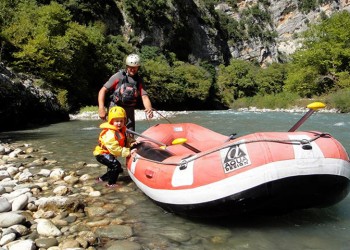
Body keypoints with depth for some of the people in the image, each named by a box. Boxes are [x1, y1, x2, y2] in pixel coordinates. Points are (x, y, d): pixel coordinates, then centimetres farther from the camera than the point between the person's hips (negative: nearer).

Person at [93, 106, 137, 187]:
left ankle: (102, 178, 36)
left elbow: (125, 141, 9)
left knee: (114, 168, 19)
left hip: (109, 153, 10)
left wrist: (130, 143, -13)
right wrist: (127, 152, -32)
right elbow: (115, 148, -33)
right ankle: (111, 183, -11)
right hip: (102, 154, -10)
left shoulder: (121, 130, 4)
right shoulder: (110, 133, -29)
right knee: (116, 165, -25)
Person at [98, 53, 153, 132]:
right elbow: (103, 90, -4)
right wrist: (101, 108, -18)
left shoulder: (139, 81, 7)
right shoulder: (118, 76, -2)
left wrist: (149, 109, -27)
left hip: (129, 112, 4)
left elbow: (144, 97, -4)